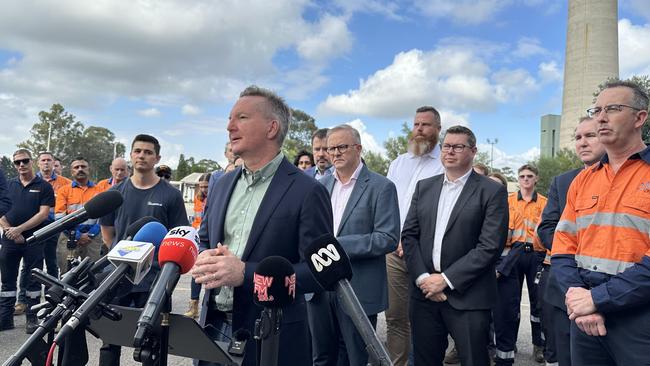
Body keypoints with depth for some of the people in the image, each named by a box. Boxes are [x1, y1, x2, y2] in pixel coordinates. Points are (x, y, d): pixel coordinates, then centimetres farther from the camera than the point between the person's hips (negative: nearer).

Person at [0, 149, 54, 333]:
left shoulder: (44, 186, 1)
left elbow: (43, 214, -7)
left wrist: (19, 229, -13)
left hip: (34, 240, -3)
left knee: (33, 280, 4)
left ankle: (32, 318, 13)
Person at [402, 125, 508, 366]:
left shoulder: (492, 191, -4)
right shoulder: (424, 187, 11)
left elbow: (490, 246, -12)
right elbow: (409, 235, 7)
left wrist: (446, 279, -14)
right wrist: (422, 277, -6)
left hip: (467, 297, -4)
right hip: (424, 292, 4)